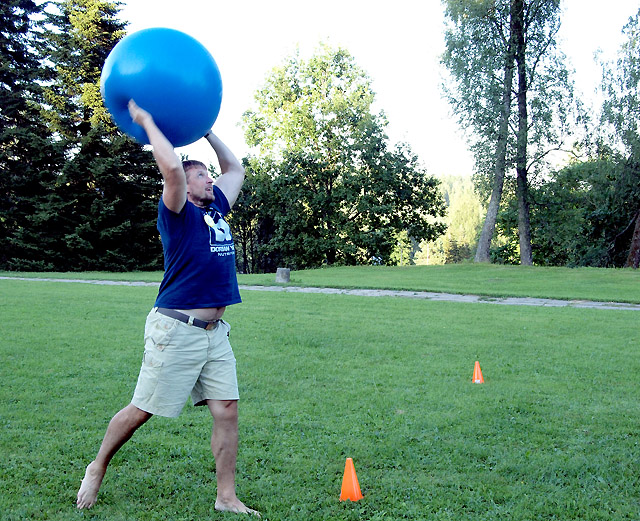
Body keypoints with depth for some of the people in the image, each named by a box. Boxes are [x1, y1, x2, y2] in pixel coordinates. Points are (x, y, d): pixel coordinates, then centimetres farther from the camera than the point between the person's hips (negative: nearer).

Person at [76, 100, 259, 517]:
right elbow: (172, 167, -24)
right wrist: (147, 122, -12)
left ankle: (227, 498, 7)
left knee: (227, 410, 0)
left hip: (215, 332, 7)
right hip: (176, 329, -7)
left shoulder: (216, 209, 15)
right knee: (142, 410, 4)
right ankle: (98, 468, 26)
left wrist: (205, 130, 26)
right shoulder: (178, 212, -5)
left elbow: (236, 169, 28)